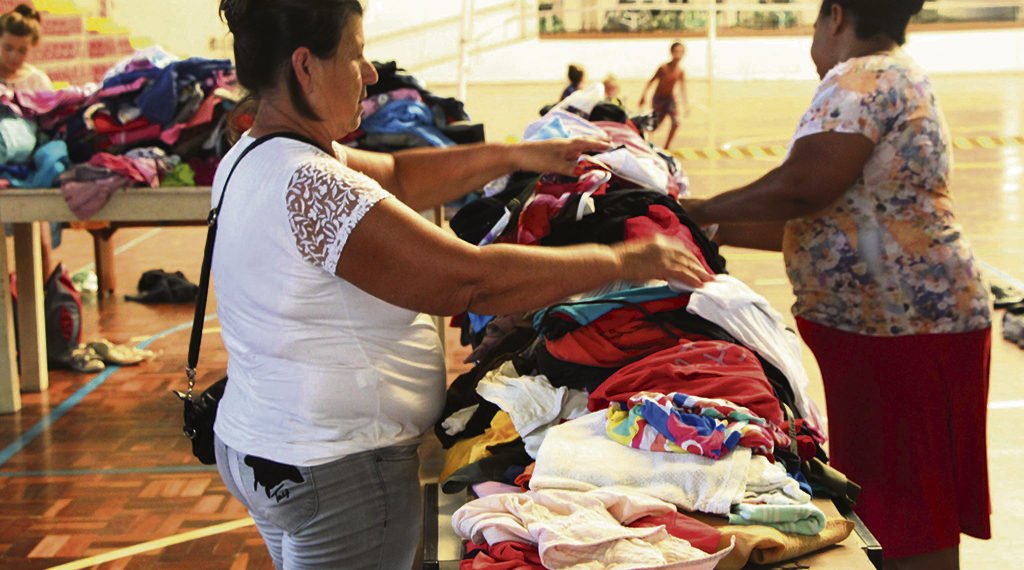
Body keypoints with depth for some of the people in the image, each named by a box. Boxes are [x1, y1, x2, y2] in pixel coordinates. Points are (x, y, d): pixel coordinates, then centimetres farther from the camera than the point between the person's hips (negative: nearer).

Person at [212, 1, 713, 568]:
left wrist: (517, 155, 8)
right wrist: (627, 260, -20)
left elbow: (393, 177, 13)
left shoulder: (253, 155, 4)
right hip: (335, 474, -10)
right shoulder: (312, 188, -28)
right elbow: (476, 281, -29)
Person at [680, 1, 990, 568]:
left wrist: (701, 211, -9)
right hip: (891, 319, 10)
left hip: (905, 322, -10)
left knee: (911, 510, -4)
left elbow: (803, 186, -24)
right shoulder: (898, 77, 20)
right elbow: (825, 222, 19)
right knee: (883, 502, 14)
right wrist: (719, 231, 19)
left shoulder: (863, 78, -11)